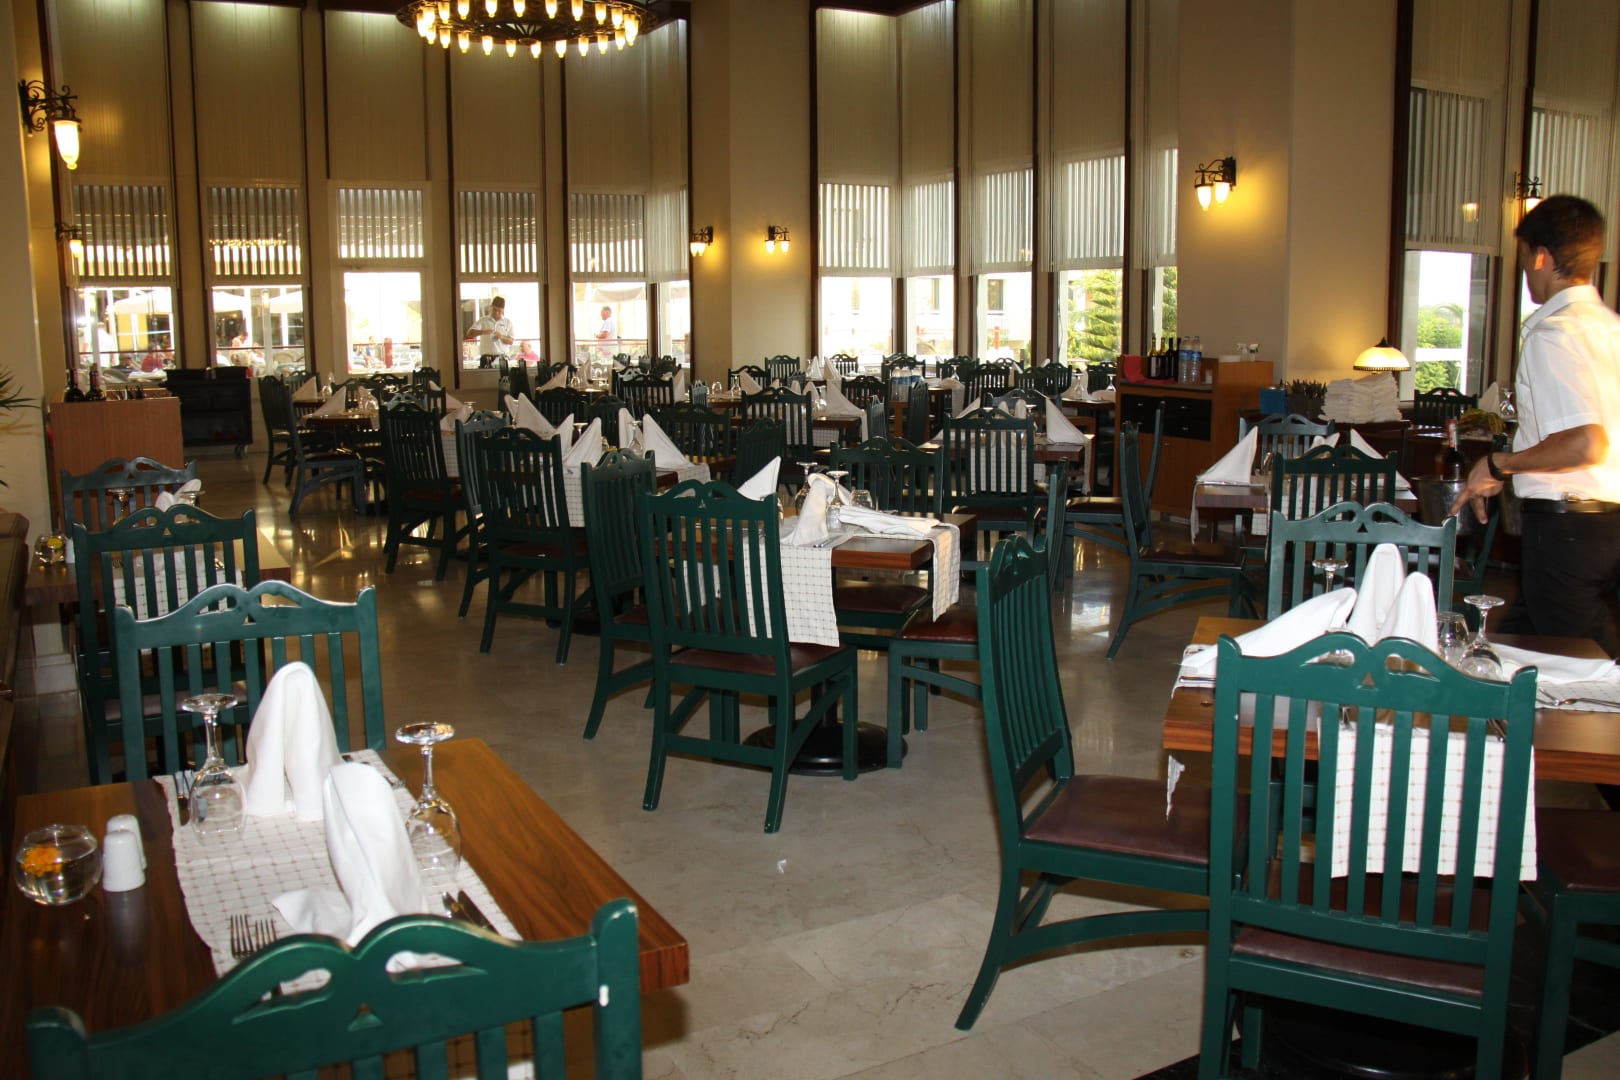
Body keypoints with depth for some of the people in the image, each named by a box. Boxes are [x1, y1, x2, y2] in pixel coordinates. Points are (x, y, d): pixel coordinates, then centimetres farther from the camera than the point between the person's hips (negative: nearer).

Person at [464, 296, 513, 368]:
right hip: (486, 358, -1)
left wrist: (502, 337, -14)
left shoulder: (507, 322, 10)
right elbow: (469, 333, -2)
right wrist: (482, 332, -21)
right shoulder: (483, 321, 7)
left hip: (502, 357, 1)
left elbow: (511, 341, 7)